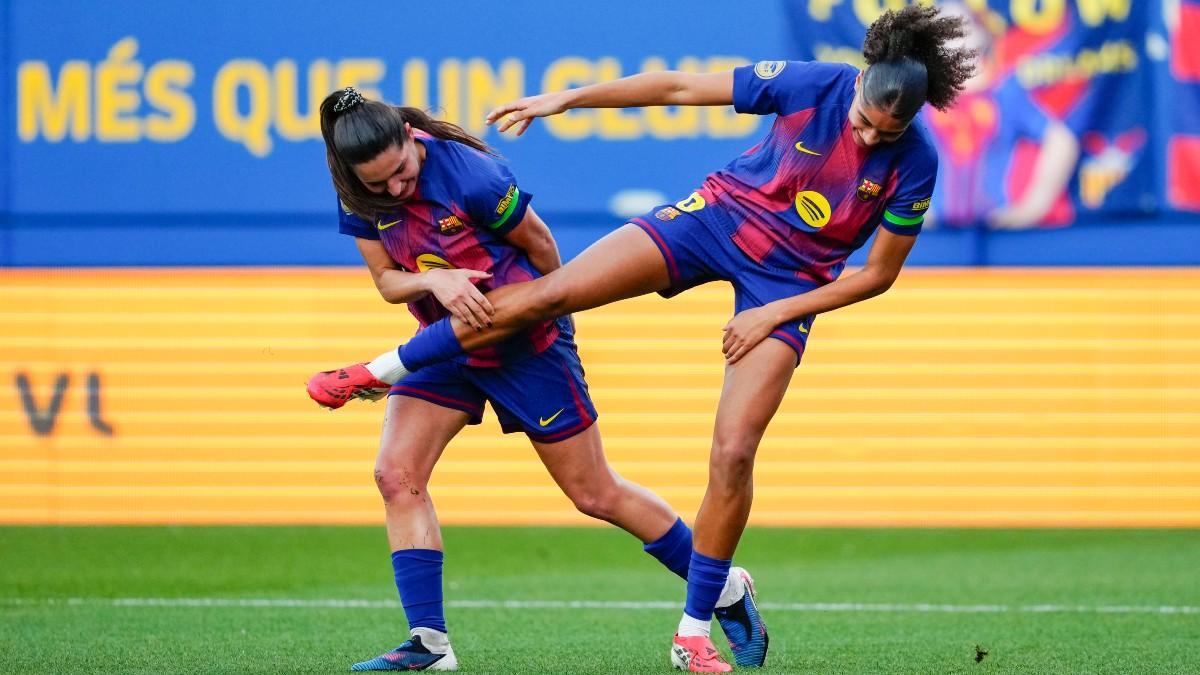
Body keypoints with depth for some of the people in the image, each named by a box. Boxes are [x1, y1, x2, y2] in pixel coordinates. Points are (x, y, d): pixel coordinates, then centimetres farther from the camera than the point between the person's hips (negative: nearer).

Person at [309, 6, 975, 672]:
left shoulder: (913, 163, -19)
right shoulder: (814, 86, -19)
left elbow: (878, 274, -7)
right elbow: (681, 87, -9)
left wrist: (776, 313, -11)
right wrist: (566, 99, -10)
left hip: (790, 285, -1)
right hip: (720, 214, 1)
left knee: (734, 452, -13)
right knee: (547, 294, -11)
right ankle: (379, 372, 5)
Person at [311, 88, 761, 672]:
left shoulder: (469, 176, -28)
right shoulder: (358, 199, -11)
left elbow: (539, 244, -13)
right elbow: (386, 279, -4)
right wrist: (434, 280, -27)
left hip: (526, 343, -5)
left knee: (595, 495, 3)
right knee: (396, 474, -13)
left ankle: (728, 590, 20)